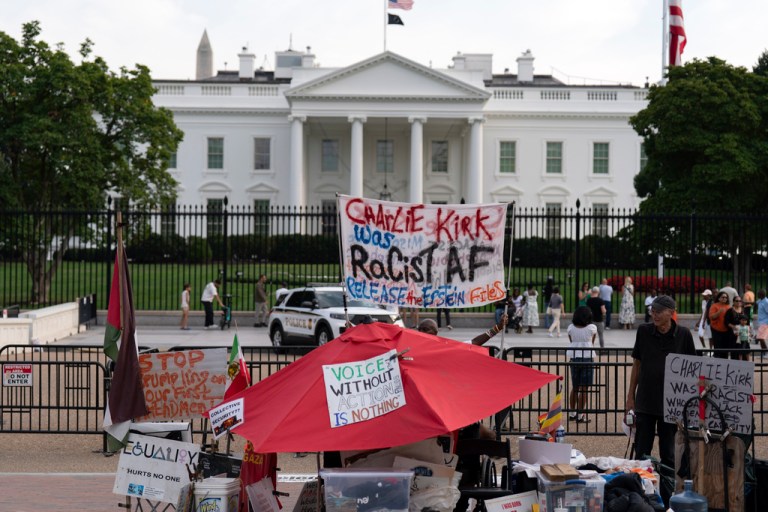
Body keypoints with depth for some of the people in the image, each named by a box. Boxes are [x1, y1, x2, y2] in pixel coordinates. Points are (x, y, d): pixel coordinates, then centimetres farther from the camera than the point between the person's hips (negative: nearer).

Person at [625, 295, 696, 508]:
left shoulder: (683, 335, -4)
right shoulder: (644, 331, -1)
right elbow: (637, 364, 6)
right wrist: (630, 396, 5)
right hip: (645, 401, 1)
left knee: (668, 455, 7)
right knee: (641, 453, 7)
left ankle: (667, 500, 18)